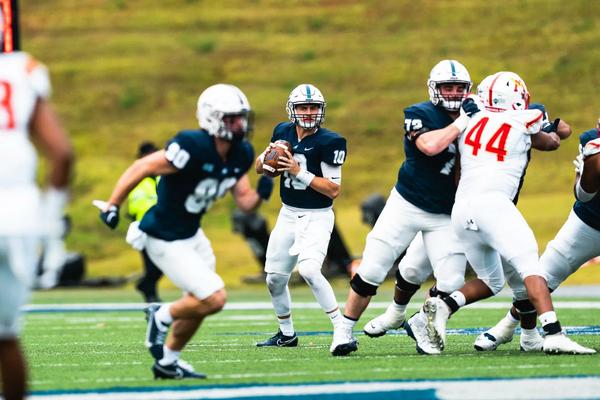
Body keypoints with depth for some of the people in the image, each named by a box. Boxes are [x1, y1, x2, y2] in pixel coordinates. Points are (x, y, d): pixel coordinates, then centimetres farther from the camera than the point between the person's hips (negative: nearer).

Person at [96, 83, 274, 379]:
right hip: (166, 240, -9)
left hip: (191, 233, 9)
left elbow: (244, 201, 5)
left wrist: (261, 194, -18)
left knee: (198, 304, 20)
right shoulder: (194, 148, -29)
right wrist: (112, 207, -19)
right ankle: (162, 317, 12)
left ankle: (167, 361, 38)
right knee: (214, 299, -13)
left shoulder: (240, 155, -3)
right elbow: (141, 168, -23)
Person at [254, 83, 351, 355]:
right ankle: (286, 334, 35)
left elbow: (334, 190, -18)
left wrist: (300, 172, -25)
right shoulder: (283, 132, 2)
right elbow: (259, 168, 13)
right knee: (275, 277, 14)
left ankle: (342, 331, -26)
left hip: (316, 217, -7)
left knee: (308, 270, -29)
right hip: (288, 215, 7)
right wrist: (268, 156, -10)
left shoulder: (329, 142, -16)